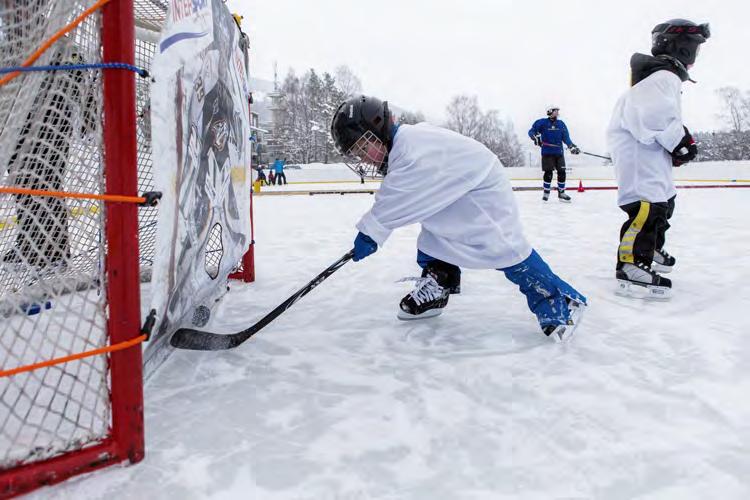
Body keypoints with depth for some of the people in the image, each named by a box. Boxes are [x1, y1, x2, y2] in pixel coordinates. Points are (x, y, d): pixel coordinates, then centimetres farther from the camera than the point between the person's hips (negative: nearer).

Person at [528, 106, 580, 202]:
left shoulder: (561, 123, 11)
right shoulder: (542, 122, -1)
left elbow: (566, 137, 9)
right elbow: (531, 131, -1)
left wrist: (572, 146, -5)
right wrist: (535, 137, -21)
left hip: (559, 152, 4)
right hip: (547, 152, -4)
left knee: (562, 172, 2)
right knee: (548, 172, -5)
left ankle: (561, 193, 13)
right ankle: (546, 192, 10)